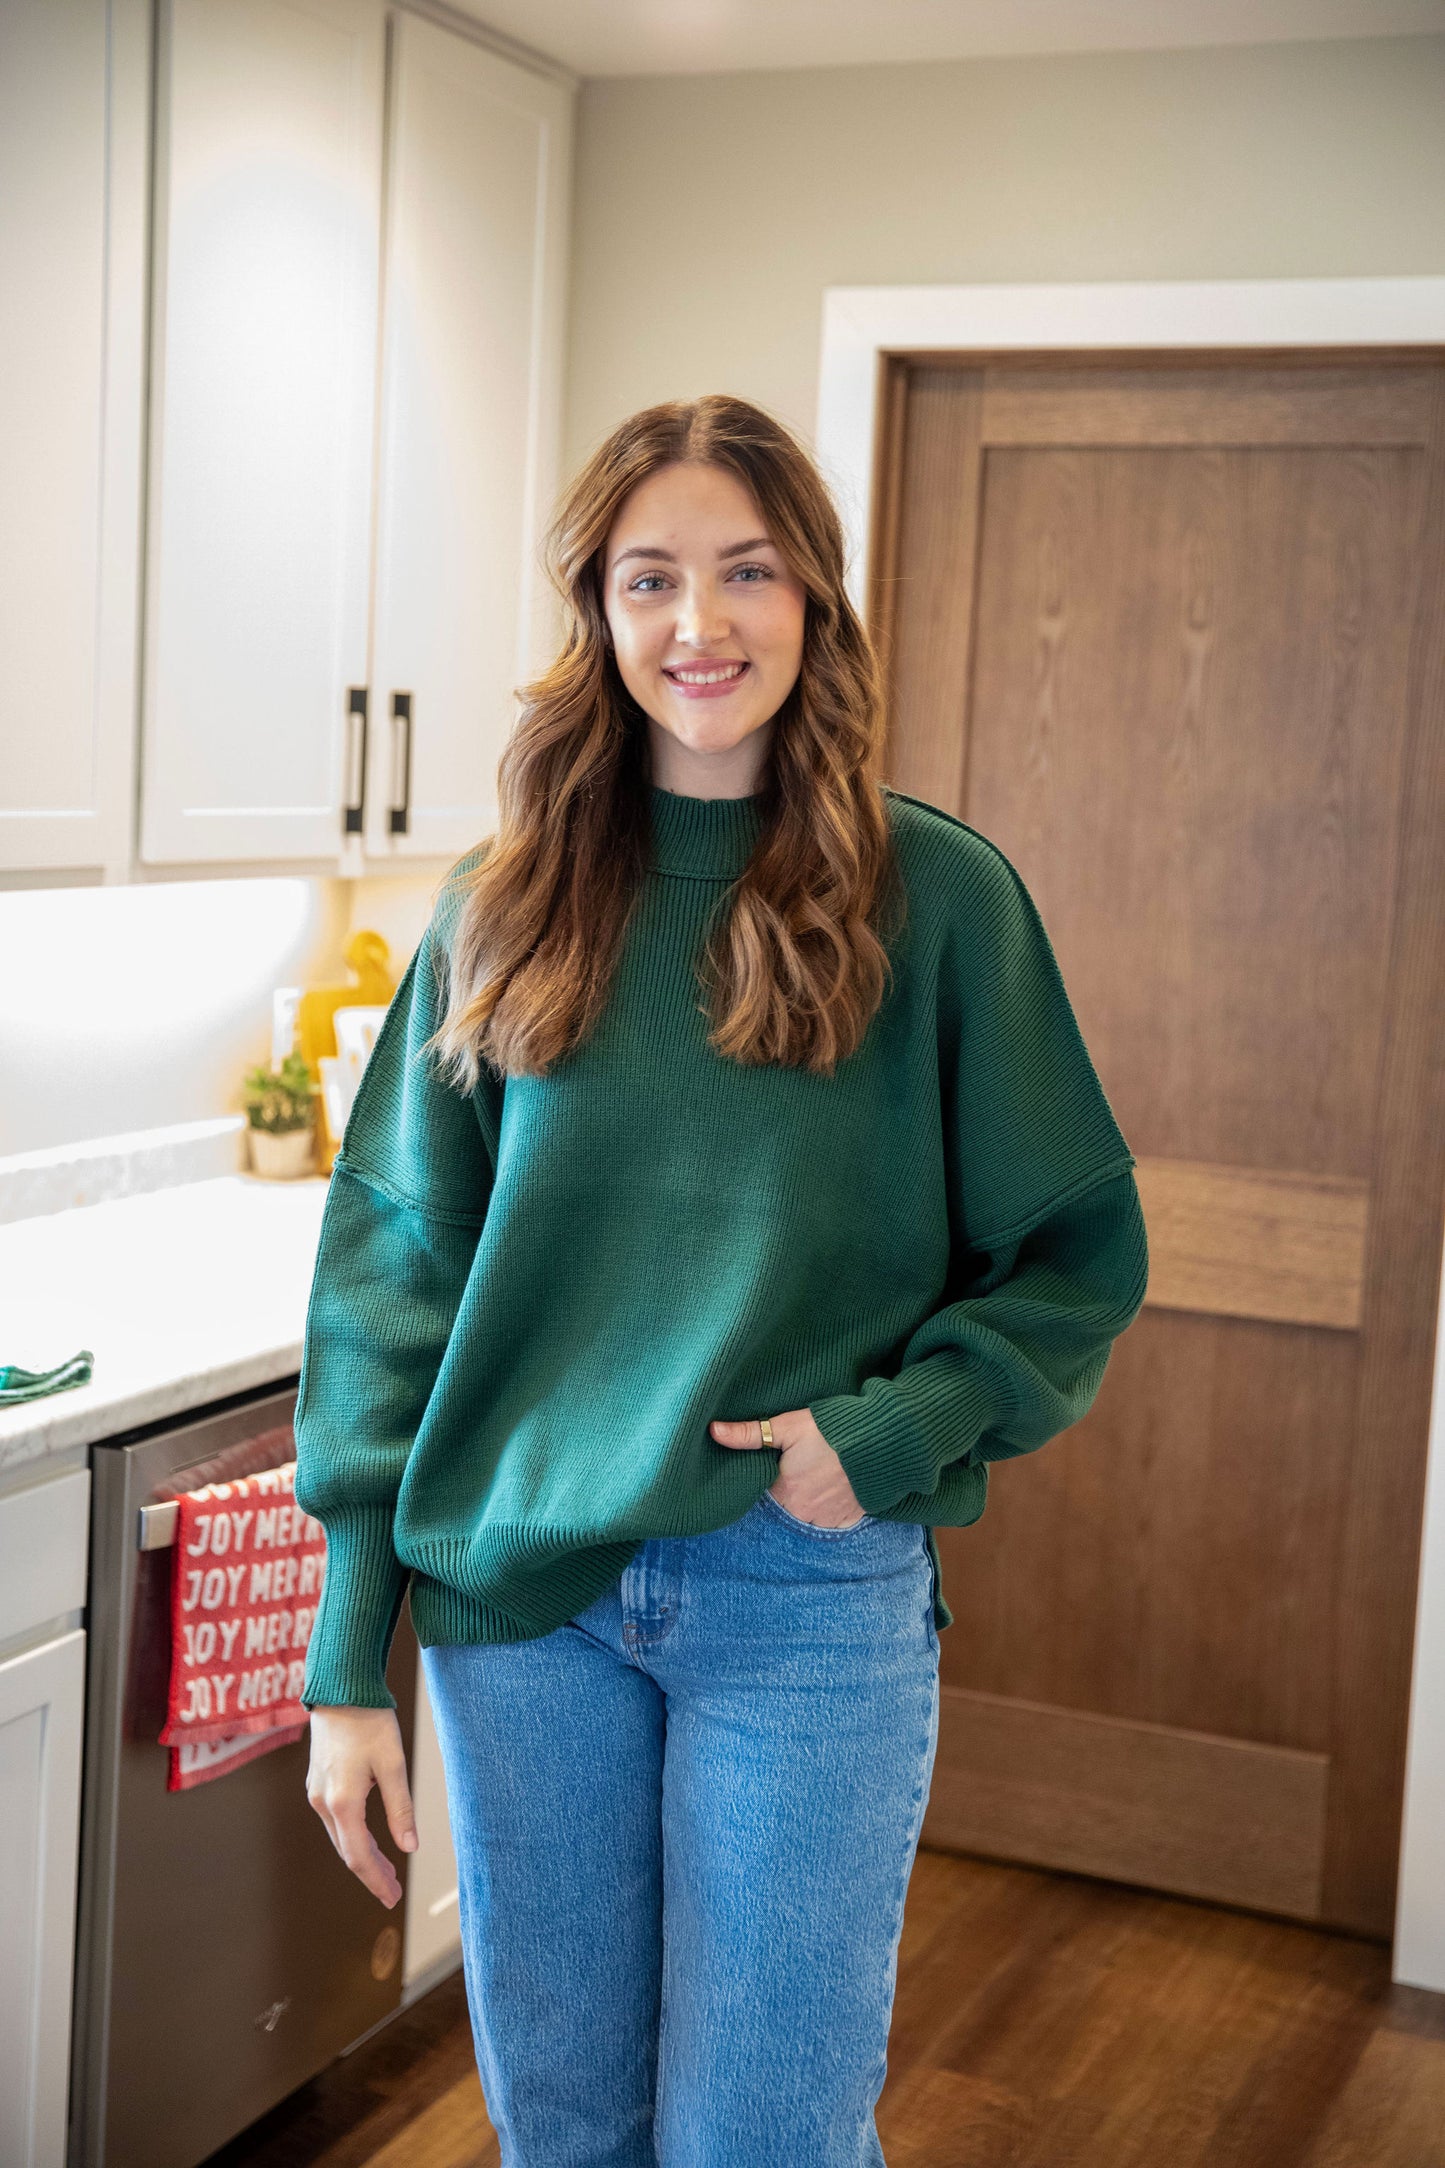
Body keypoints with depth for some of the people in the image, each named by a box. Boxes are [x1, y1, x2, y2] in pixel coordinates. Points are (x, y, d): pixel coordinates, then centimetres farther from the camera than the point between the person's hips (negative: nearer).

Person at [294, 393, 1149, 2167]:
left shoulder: (938, 898, -4)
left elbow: (1077, 1256, 2)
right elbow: (391, 1261, 3)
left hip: (812, 1599, -2)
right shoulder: (507, 903, 2)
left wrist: (886, 1434, -15)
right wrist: (352, 1658, -1)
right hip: (519, 1583, 3)